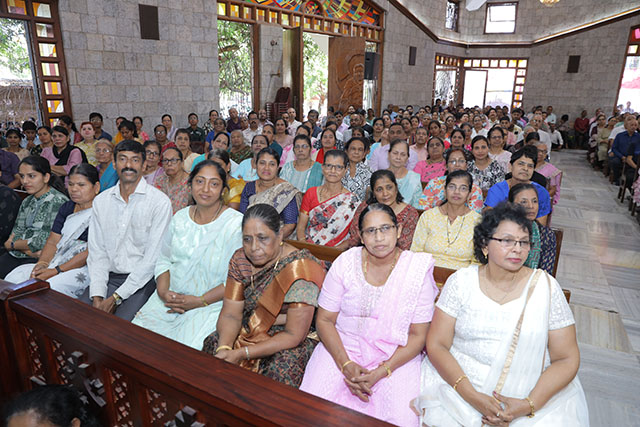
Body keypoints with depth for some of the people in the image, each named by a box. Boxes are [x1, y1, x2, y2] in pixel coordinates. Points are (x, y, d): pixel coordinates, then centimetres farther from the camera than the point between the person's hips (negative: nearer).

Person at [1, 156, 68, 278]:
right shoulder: (27, 201, 15)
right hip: (16, 255, 8)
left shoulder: (58, 202, -13)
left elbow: (42, 242, -15)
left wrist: (11, 245, 1)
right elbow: (17, 231, 11)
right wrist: (28, 250, -11)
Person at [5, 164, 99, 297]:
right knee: (13, 277, -9)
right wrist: (42, 263, -7)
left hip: (85, 267, -8)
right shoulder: (66, 208, 17)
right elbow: (52, 242, 13)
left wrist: (56, 271, -18)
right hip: (56, 263, 8)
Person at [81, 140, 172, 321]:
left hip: (141, 280, -4)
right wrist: (97, 296, -7)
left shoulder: (160, 202, -8)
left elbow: (152, 258, -12)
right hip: (108, 277, 5)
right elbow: (97, 253, 6)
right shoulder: (100, 201, 9)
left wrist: (116, 297, -14)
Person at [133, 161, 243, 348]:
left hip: (210, 304, -5)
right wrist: (163, 291, -5)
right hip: (171, 297, 5)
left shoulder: (237, 224, -12)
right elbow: (163, 259, 14)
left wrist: (200, 301, -16)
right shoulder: (180, 217, 8)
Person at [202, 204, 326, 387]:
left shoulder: (299, 270, -25)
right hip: (251, 331, 6)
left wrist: (241, 354, -27)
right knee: (212, 344, -14)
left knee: (281, 368, -31)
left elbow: (294, 335, -24)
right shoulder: (240, 259, -6)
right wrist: (224, 349, -25)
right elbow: (231, 314, -5)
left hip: (296, 341, -5)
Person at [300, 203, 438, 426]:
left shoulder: (418, 269, -7)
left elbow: (418, 335, -5)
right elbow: (324, 320, -1)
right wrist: (346, 365, -14)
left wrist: (380, 372, -15)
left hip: (397, 356, 0)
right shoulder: (345, 263, -4)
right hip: (342, 348, 1)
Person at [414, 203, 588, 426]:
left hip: (532, 394, 2)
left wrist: (529, 405, -13)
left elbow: (567, 359, -1)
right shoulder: (461, 281, -2)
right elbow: (436, 344, -4)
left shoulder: (546, 286, -2)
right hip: (458, 384, -1)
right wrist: (472, 396, -16)